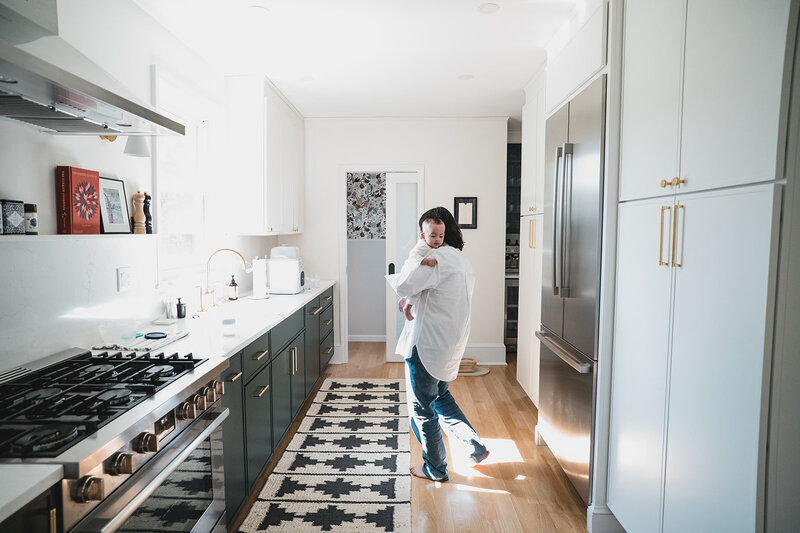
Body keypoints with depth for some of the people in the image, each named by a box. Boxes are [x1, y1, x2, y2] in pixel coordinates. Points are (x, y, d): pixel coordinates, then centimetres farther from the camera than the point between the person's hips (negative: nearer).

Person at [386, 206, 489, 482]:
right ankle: (476, 446, 29)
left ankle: (435, 468, 25)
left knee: (422, 407, 9)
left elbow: (404, 285, -32)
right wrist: (415, 304, 2)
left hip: (427, 345, -9)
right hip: (450, 345, 9)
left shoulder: (436, 258, -20)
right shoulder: (460, 259, 11)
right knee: (441, 397, 28)